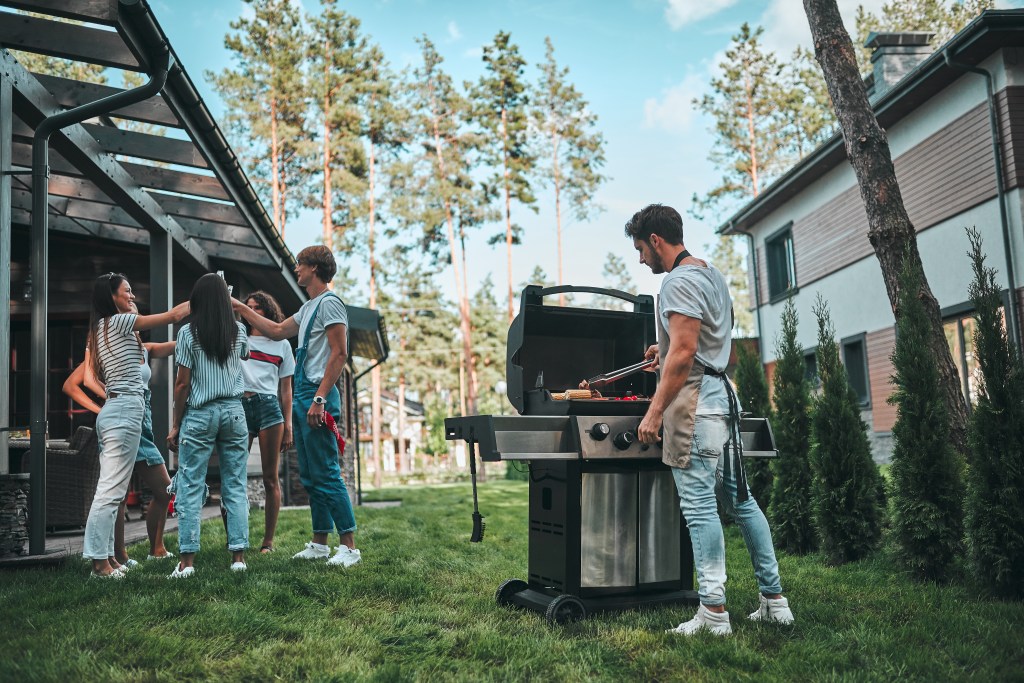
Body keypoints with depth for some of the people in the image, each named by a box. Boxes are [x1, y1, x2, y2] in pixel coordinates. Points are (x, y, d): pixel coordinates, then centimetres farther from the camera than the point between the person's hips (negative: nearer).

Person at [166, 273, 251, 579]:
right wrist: (229, 311, 38)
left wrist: (175, 425, 2)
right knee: (235, 486, 6)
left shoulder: (188, 332, -5)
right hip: (233, 412, 3)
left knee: (190, 487, 3)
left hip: (199, 414, -3)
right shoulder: (239, 331, 5)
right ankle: (238, 556, 7)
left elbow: (182, 383, -6)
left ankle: (187, 560, 2)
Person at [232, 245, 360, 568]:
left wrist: (319, 398, -23)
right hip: (302, 397, 10)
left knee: (326, 475, -10)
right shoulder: (309, 308, 21)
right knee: (310, 477, 11)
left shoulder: (329, 303, -9)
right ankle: (320, 543, 18)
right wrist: (240, 308, 33)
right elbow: (277, 331, 33)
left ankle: (349, 545, -6)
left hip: (317, 396, -10)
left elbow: (339, 354, -17)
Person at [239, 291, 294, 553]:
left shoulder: (281, 344, 17)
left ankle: (268, 540, 4)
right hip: (239, 406, 1)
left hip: (269, 406, 0)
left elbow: (286, 388, 14)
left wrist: (288, 425, 7)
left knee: (271, 478, -1)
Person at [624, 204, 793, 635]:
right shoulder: (712, 274, 19)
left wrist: (654, 412, -20)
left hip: (695, 401, -10)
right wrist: (668, 351, 33)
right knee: (739, 498, 13)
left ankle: (714, 612, -2)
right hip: (722, 394, 10)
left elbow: (683, 354, -21)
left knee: (699, 504, -7)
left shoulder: (679, 281, -12)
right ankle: (774, 600, 20)